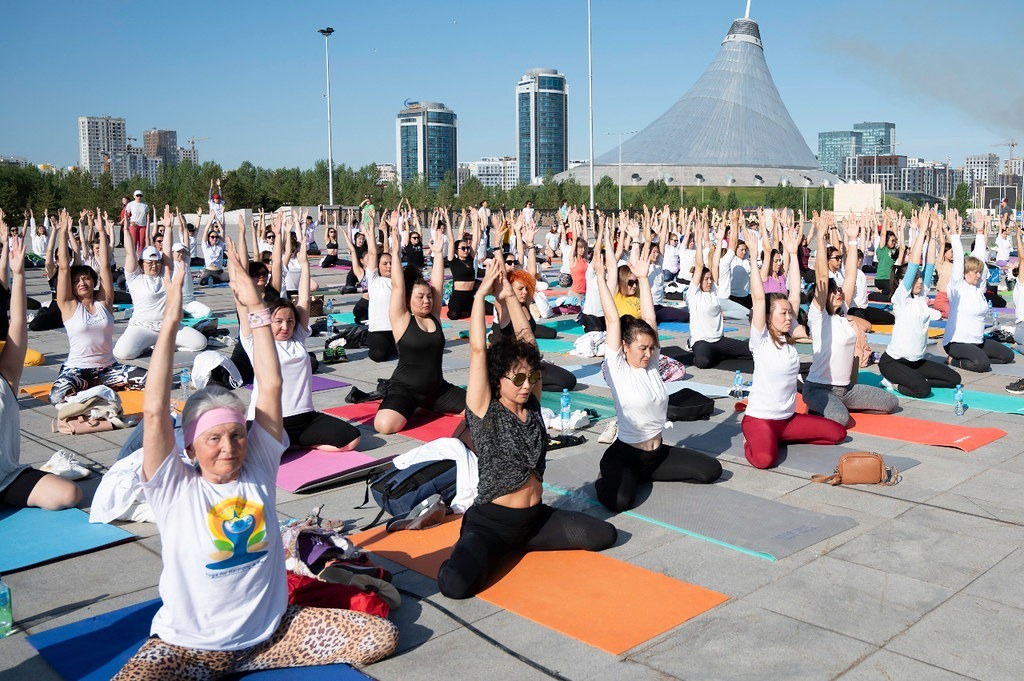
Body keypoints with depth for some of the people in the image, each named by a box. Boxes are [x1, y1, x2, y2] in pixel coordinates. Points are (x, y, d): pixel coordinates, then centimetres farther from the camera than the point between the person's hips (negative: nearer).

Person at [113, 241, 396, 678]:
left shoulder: (258, 468, -2)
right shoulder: (174, 489, -8)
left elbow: (271, 387, -8)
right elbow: (154, 410, -21)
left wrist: (255, 308, -12)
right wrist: (170, 319, -23)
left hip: (272, 629, 4)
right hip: (189, 645, -4)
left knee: (382, 638, -8)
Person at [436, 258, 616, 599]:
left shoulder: (531, 404, 1)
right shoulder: (484, 411, -13)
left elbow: (527, 342, -2)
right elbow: (478, 350, -20)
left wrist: (509, 296, -5)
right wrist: (482, 293, -16)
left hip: (536, 517, 7)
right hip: (490, 523, -6)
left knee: (604, 534, -4)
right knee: (455, 584, -31)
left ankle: (520, 544, 14)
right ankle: (494, 555, 6)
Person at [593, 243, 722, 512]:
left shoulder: (651, 363, 3)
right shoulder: (617, 370, -12)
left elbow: (649, 319, -3)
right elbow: (613, 320, -18)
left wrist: (642, 277, -4)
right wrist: (601, 279, -19)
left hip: (658, 452, 7)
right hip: (626, 453, -6)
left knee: (712, 470, 0)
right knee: (618, 501, -32)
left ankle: (646, 475, 17)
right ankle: (609, 478, 5)